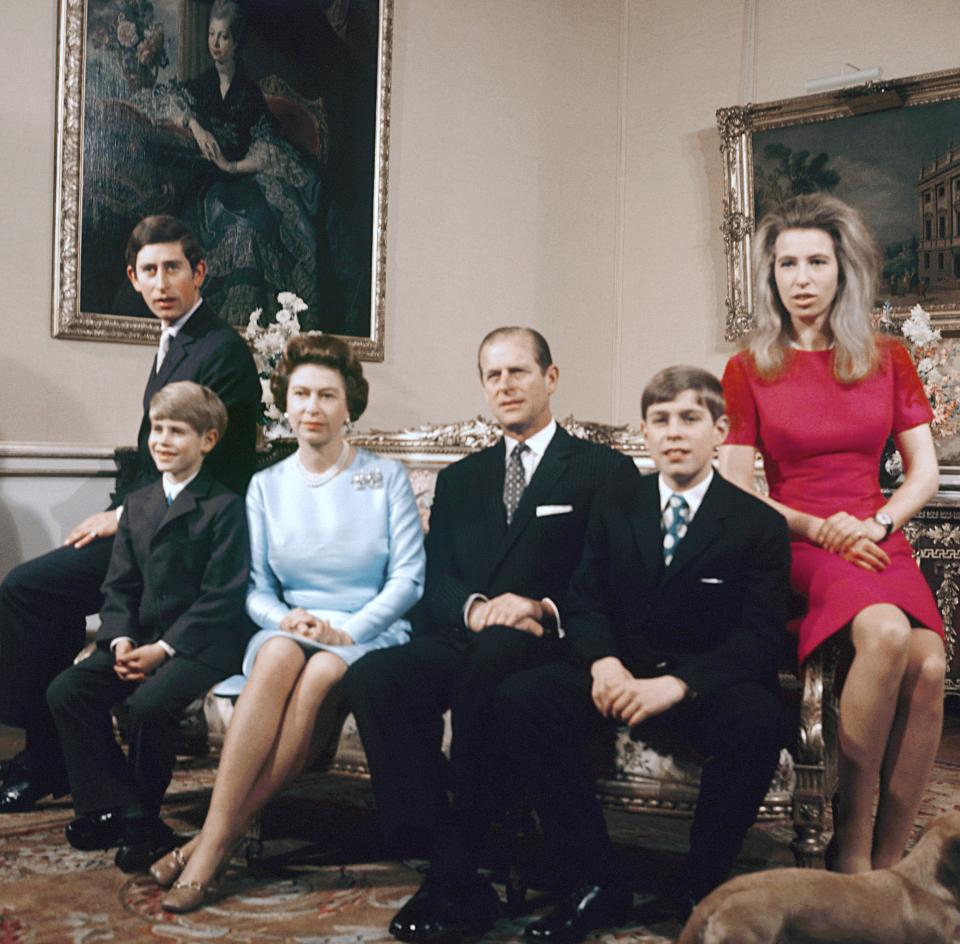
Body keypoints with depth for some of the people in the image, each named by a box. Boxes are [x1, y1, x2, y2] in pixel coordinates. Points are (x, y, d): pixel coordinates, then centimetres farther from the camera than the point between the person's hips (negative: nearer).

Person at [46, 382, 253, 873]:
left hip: (201, 643, -7)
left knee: (149, 702, -31)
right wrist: (121, 640, -5)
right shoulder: (137, 504, 16)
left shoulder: (225, 506, -6)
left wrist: (164, 648, -17)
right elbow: (119, 585, 13)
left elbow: (221, 596, -12)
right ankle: (128, 815, -9)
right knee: (65, 691, -14)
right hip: (142, 638, 7)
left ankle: (142, 818, -3)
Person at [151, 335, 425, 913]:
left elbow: (409, 577, -2)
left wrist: (347, 630, -15)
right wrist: (287, 618, -13)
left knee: (321, 674, -36)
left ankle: (217, 840, -32)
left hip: (370, 632, -2)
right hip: (288, 628, 2)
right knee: (280, 654, -35)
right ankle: (218, 833, -37)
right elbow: (257, 589, 9)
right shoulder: (267, 486, 12)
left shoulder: (386, 477, 6)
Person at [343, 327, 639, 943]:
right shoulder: (459, 479, 25)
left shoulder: (604, 471, 12)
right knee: (372, 676, -27)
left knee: (492, 656, -39)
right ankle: (448, 868, -26)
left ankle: (459, 864, -27)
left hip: (546, 648, -4)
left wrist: (544, 608, -17)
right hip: (460, 642, 4)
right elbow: (435, 582, 13)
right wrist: (474, 608, -10)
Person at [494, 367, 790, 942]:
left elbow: (760, 636, -9)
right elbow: (585, 601, 7)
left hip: (707, 685, -3)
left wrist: (676, 684, -26)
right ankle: (595, 888, -16)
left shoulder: (760, 525, 0)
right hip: (621, 676, 3)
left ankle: (699, 891, -14)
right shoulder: (614, 507, 11)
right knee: (520, 698, -24)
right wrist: (603, 663, -17)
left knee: (760, 721, -36)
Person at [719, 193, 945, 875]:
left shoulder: (888, 358, 13)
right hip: (797, 547, -2)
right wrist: (821, 529, -11)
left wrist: (875, 524, -8)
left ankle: (887, 862, -16)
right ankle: (852, 843, -21)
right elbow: (737, 492, 3)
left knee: (929, 663, -29)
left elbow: (925, 472, 11)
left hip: (877, 540, 3)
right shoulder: (749, 370, 7)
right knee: (886, 633, -34)